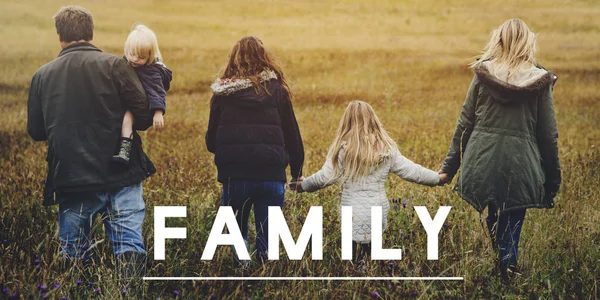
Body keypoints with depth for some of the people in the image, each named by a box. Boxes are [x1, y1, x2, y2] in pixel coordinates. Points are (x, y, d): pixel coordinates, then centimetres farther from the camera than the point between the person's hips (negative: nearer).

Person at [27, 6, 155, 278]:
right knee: (129, 246, 0)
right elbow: (144, 119, -8)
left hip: (71, 181, 2)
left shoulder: (42, 75, 4)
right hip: (121, 176, -2)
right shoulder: (114, 66, -5)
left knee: (73, 255, 14)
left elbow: (36, 132, 12)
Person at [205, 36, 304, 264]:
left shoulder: (223, 93, 2)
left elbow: (211, 140, 6)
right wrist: (297, 171, 18)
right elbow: (292, 134, 6)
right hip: (271, 174, 0)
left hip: (234, 175, 0)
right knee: (267, 236, 7)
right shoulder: (277, 90, 2)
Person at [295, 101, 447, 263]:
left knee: (356, 263, 1)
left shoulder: (343, 148, -7)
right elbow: (410, 171, 9)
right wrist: (438, 178, 24)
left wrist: (303, 185, 9)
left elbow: (325, 177, -8)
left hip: (353, 216, -4)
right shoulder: (386, 148, 4)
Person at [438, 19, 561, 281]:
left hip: (481, 163, 1)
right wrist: (552, 180, 11)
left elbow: (465, 123, 4)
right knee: (510, 235, 6)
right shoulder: (540, 82, 0)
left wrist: (449, 166, 11)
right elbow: (548, 135, 3)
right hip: (520, 167, -1)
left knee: (490, 226, 12)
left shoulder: (482, 75, 1)